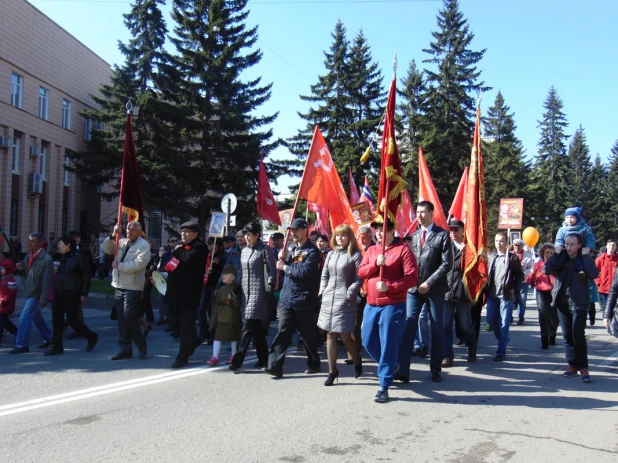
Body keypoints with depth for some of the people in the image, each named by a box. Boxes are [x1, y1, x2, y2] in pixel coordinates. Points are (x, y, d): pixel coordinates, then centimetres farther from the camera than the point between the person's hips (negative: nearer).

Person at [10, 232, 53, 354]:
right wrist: (21, 269, -7)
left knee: (24, 318, -10)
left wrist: (44, 299, -22)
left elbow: (47, 281, -20)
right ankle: (48, 338, 33)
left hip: (36, 294, -8)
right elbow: (25, 274, 17)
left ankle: (22, 345, -1)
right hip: (29, 293, 8)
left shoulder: (46, 259, -17)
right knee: (36, 317, 18)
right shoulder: (28, 256, 7)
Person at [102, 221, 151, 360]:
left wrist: (118, 265, -14)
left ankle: (142, 347, 8)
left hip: (132, 288, -7)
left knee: (129, 318, -8)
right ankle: (125, 349, 18)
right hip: (119, 286, 7)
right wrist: (113, 236, -2)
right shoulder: (122, 242, 12)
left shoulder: (144, 245, -9)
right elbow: (106, 249, 13)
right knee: (121, 319, 9)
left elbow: (138, 264, -21)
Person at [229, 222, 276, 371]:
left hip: (258, 291, -7)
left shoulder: (264, 250, -4)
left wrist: (270, 290, -12)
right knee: (257, 327, 11)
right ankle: (263, 358, 19)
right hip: (246, 291, 7)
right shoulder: (244, 251, 15)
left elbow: (272, 270, -6)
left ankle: (237, 360, -12)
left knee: (248, 326, -11)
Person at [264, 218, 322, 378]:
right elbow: (286, 268, 17)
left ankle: (314, 364, 25)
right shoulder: (293, 249, 16)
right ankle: (275, 365, -3)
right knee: (283, 332, -1)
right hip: (286, 299, 6)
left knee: (308, 334, 9)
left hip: (303, 301, -6)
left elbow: (304, 272, -21)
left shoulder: (312, 251, -9)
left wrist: (286, 267, -9)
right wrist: (282, 261, -3)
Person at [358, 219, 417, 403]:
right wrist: (376, 264, -13)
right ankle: (388, 366, 37)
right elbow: (361, 272, 4)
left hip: (393, 306, -6)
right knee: (368, 342, 12)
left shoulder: (403, 250, -7)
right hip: (371, 305, 6)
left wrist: (389, 286, -22)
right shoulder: (371, 250, 12)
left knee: (388, 346, -3)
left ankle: (384, 386, 7)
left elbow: (412, 278, -12)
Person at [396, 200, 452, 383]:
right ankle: (403, 369, -5)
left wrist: (429, 282, -15)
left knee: (437, 330, 7)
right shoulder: (414, 235, 11)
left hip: (435, 288, -3)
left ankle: (436, 369, 19)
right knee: (408, 327, -5)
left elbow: (447, 264, -10)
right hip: (414, 287, 3)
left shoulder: (442, 235, -4)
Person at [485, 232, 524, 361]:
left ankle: (501, 352, 2)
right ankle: (503, 340, 34)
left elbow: (520, 276, 0)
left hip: (506, 296, -4)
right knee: (491, 320, 9)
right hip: (492, 295, 5)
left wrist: (513, 288, -10)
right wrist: (487, 289, 3)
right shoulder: (491, 257, 10)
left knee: (504, 324, -3)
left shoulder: (513, 257, -2)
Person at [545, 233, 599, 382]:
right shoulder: (560, 259, 6)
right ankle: (573, 365, 16)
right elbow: (547, 270, -10)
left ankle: (583, 367, -1)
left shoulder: (584, 259, 0)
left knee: (578, 334, -10)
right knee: (567, 335, 7)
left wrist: (585, 256, -12)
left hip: (579, 303, -3)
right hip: (562, 303, 4)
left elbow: (594, 274, -19)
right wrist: (556, 253, -7)